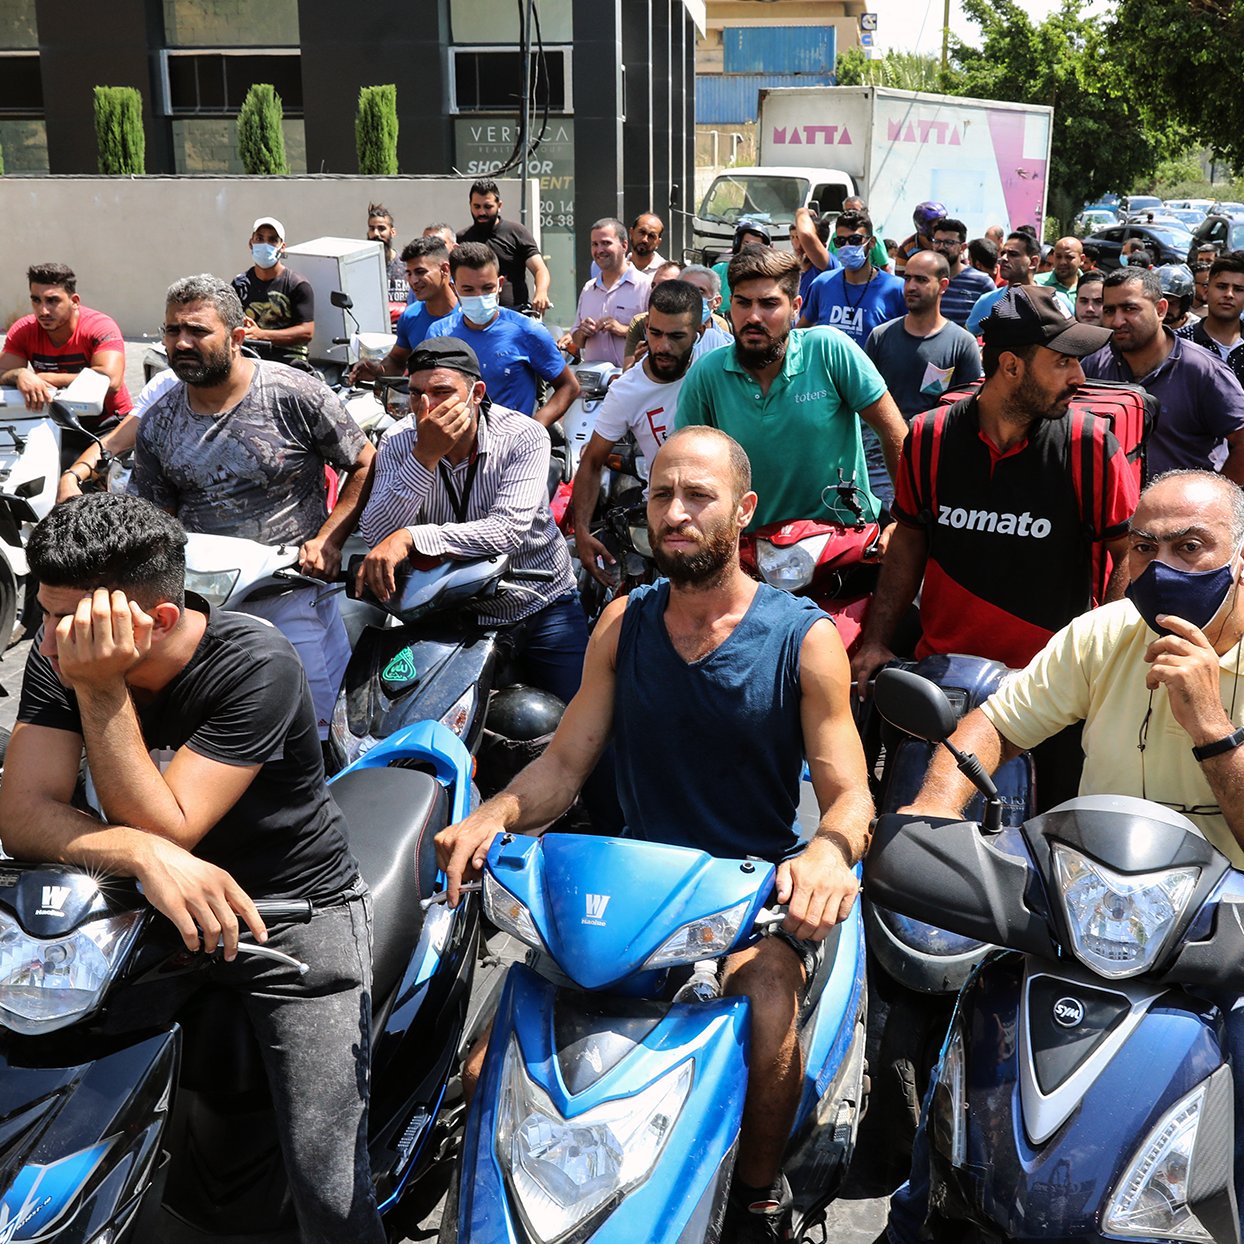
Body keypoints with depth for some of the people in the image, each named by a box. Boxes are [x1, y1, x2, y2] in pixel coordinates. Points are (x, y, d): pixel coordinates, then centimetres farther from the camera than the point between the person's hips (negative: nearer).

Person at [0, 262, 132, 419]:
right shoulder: (22, 331, -4)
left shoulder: (101, 327, -19)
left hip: (107, 421, -4)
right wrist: (19, 375, -36)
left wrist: (46, 378, -25)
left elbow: (110, 381, -33)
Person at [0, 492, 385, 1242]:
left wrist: (102, 688, -33)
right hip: (154, 904, 5)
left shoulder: (255, 665, -24)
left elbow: (164, 825, -25)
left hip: (295, 910, -4)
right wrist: (146, 856, -34)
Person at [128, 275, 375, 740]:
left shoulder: (296, 395, -9)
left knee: (311, 729, -3)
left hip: (293, 586, -4)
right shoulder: (158, 422, 6)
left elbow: (365, 465, -2)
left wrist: (328, 540, -12)